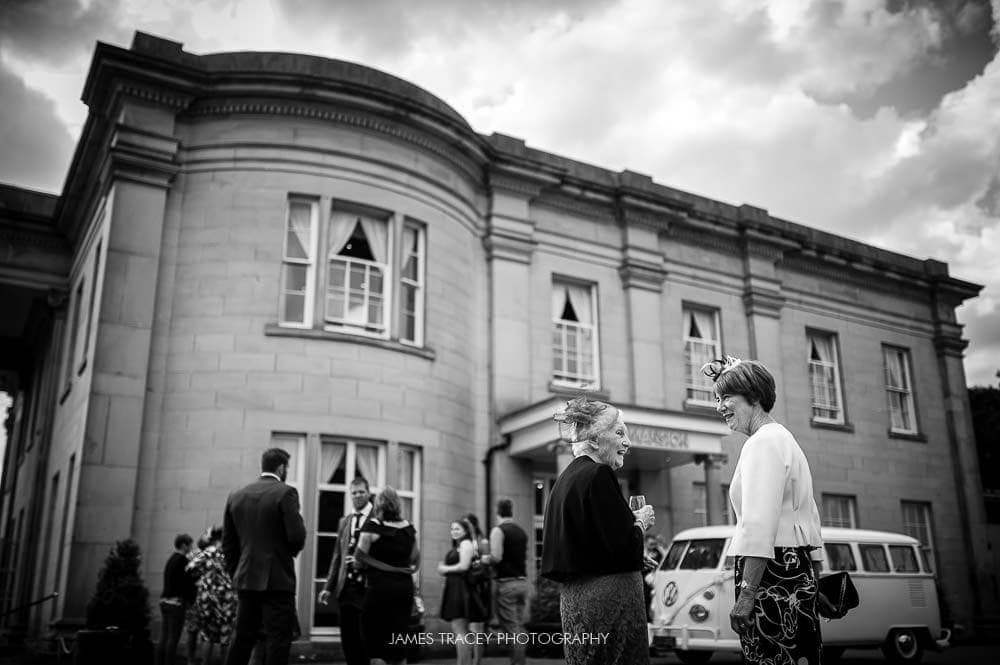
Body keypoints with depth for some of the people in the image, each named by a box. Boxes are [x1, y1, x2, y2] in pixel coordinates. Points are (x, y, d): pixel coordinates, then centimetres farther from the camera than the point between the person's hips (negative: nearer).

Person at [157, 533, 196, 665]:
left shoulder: (170, 559, 15)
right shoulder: (182, 560, -10)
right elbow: (189, 582, -12)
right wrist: (191, 600, 1)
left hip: (165, 601, 8)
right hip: (176, 602, -8)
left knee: (163, 638, 8)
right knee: (173, 639, -6)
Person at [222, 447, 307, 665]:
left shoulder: (236, 496, 8)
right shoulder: (285, 493, -10)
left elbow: (228, 544, 10)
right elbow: (297, 535, -16)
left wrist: (236, 575, 17)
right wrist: (292, 550, 5)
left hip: (245, 580, 6)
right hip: (277, 580, -6)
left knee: (241, 640, 14)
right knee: (278, 641, 0)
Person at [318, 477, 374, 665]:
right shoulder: (344, 522, 16)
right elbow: (337, 556, 17)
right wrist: (328, 587, 11)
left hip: (366, 586, -5)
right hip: (345, 586, 5)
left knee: (364, 638, -3)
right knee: (347, 637, 7)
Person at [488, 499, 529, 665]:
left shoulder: (498, 530, -9)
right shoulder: (521, 531, 13)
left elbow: (496, 557, -18)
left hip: (507, 583, -7)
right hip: (522, 581, 7)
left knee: (511, 628, -4)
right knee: (519, 626, 14)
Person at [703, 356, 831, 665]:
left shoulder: (762, 442, -10)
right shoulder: (784, 438, 22)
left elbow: (759, 525, -19)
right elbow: (810, 521, 25)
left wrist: (745, 596, -21)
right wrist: (813, 583, 27)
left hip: (769, 571, -10)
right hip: (797, 570, 10)